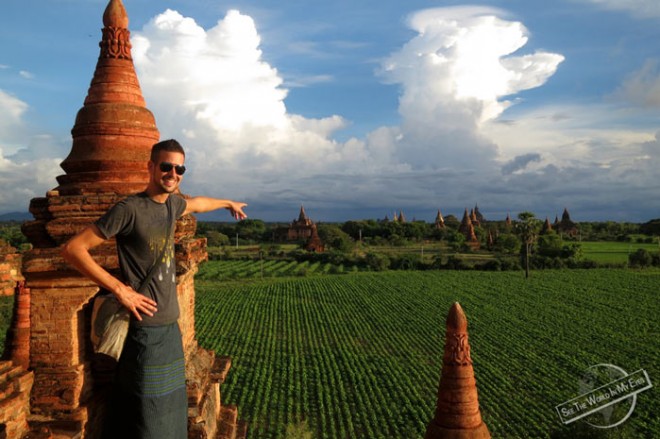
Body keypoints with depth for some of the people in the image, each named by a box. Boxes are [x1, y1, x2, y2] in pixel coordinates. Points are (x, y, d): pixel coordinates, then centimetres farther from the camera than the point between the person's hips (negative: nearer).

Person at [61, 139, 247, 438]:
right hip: (145, 327, -7)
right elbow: (72, 249, -13)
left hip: (171, 327, 7)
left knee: (171, 412, 13)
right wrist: (119, 289, -16)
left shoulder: (172, 203, 9)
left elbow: (197, 203, 34)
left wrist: (229, 203, 51)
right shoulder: (130, 209, -12)